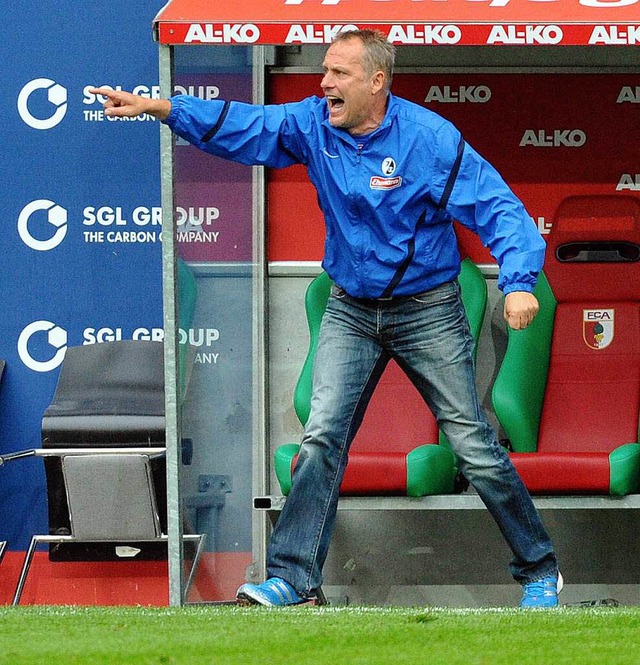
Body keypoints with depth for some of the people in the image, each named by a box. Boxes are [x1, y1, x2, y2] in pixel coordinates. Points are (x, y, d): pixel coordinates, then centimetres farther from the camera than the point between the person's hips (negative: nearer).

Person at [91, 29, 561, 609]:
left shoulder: (431, 140, -18)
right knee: (323, 437, -7)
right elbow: (241, 126, -9)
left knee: (475, 447, -1)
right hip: (351, 311, 4)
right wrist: (158, 107, -21)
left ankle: (539, 570, 12)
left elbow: (499, 209, -19)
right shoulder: (314, 125, -5)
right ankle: (291, 578, -6)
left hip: (427, 313, -4)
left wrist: (518, 283, -34)